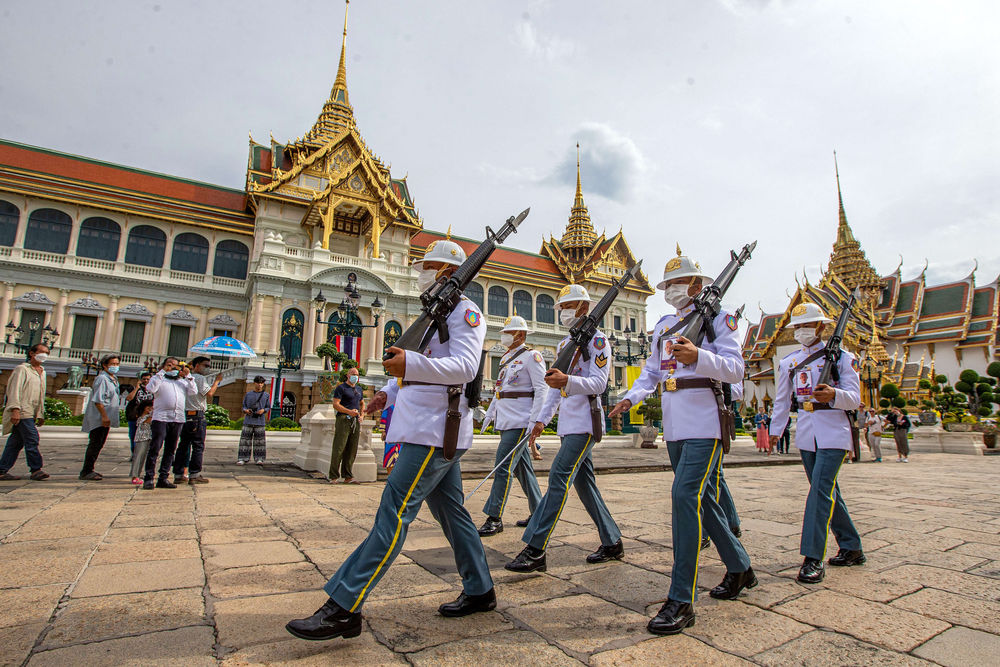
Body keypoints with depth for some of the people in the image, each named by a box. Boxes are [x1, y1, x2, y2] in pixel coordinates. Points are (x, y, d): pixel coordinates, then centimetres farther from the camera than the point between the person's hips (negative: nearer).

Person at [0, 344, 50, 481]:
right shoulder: (21, 369, -3)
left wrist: (41, 414, 22)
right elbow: (15, 390, -12)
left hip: (31, 413, 8)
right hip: (22, 412, -8)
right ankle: (36, 469, -10)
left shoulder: (42, 372, 20)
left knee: (16, 442, 8)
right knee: (32, 438, -12)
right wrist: (15, 409, -21)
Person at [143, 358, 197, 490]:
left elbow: (193, 391, 9)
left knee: (170, 450, 6)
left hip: (178, 419, 4)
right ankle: (148, 478, -2)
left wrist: (188, 375, 4)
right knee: (155, 448, -9)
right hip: (161, 418, -4)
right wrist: (162, 372, -6)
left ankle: (163, 478, 11)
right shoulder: (158, 378, 12)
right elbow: (151, 389, -8)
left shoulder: (183, 381, 22)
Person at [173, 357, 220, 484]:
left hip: (184, 415, 8)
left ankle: (178, 474, 15)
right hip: (197, 416, -8)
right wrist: (217, 380, -5)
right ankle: (194, 475, -2)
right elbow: (209, 393, -16)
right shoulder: (200, 378, -7)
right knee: (198, 446, -2)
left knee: (183, 445, 12)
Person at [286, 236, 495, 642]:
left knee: (393, 513, -10)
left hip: (435, 431, -11)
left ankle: (343, 608, -5)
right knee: (450, 512, 15)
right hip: (430, 429, 11)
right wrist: (390, 392, 24)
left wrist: (409, 364, -38)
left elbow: (464, 366, -24)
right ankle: (480, 592, 27)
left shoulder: (465, 312, -7)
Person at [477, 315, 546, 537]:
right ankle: (538, 512, 24)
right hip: (505, 422, 9)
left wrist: (534, 422, -20)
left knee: (503, 467, -10)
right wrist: (488, 415, 22)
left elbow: (541, 390, -14)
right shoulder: (506, 358, 18)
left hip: (519, 422, -9)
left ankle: (494, 518, -2)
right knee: (522, 467, 13)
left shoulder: (531, 357, -7)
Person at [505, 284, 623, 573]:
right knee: (584, 483, 12)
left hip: (585, 422, -9)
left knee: (559, 478, -15)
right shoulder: (564, 344, 20)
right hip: (568, 424, 9)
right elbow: (555, 386, 22)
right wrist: (542, 419, 14)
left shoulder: (596, 338, -6)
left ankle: (535, 550, -13)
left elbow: (599, 383, -16)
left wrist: (568, 380, -34)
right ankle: (612, 543, 25)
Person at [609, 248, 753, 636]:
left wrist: (698, 357, -29)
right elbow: (651, 372, 18)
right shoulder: (662, 326, 17)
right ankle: (740, 569, 36)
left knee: (685, 495, -17)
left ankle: (682, 601, -11)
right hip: (674, 426, 7)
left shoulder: (718, 318, -2)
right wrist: (630, 398, 1)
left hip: (705, 423, -7)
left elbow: (735, 370, -11)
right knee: (702, 498, 15)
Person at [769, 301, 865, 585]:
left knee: (821, 490, -14)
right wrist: (775, 431, 11)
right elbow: (782, 400, 16)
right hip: (805, 433, 5)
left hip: (833, 433, -5)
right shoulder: (788, 362, 12)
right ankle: (852, 548, 28)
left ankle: (813, 558, -11)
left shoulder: (841, 357, 0)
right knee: (827, 492, 12)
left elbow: (855, 399, -7)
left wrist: (833, 394, -29)